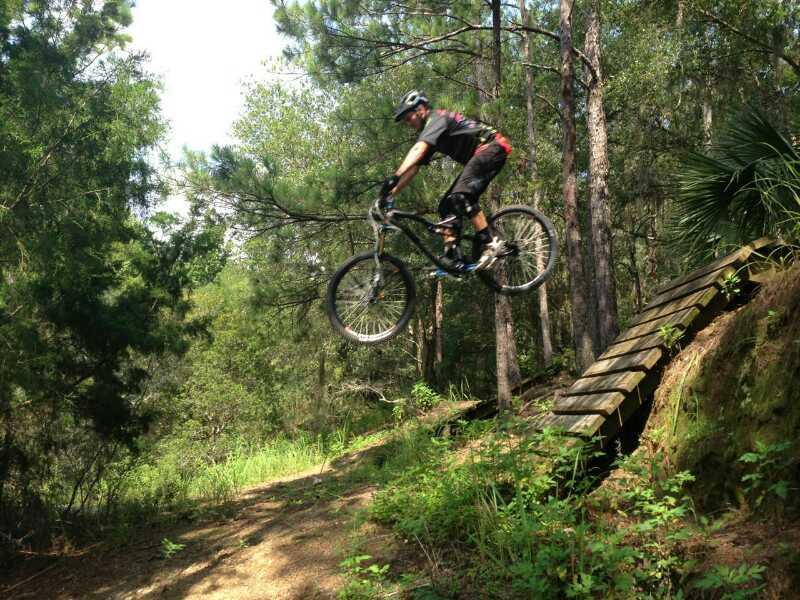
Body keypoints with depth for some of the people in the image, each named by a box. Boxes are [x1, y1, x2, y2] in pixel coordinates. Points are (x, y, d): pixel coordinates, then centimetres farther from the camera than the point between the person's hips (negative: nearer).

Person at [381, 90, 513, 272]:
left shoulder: (437, 118, -14)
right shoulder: (428, 133, 14)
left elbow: (418, 149, -32)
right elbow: (413, 168, 13)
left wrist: (395, 176, -43)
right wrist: (391, 194, 5)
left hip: (492, 147, -10)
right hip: (477, 158, 10)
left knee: (460, 196, -27)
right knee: (447, 206, 0)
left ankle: (492, 244, -24)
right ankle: (453, 258, -7)